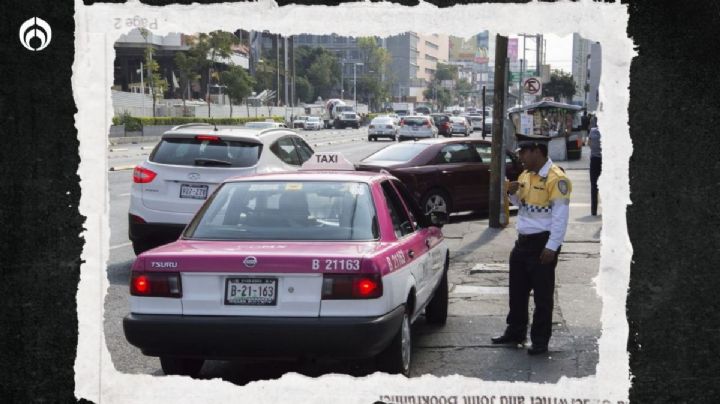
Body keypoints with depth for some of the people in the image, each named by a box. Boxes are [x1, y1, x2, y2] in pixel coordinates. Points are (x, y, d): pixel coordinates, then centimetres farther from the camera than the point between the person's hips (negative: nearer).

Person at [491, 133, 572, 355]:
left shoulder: (556, 178, -16)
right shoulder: (525, 175, 11)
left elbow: (560, 216, -19)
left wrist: (551, 247, -22)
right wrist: (513, 193, 1)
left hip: (542, 244, -8)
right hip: (523, 241, 8)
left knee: (542, 295, 1)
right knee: (517, 291, 17)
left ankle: (540, 341, 10)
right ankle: (515, 332, 31)